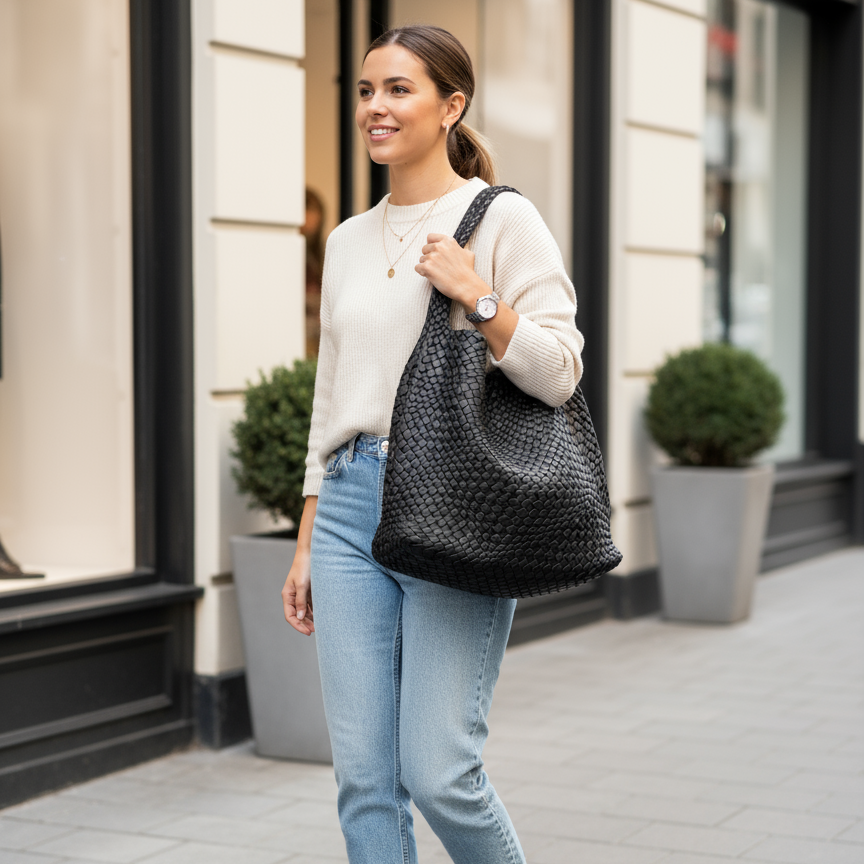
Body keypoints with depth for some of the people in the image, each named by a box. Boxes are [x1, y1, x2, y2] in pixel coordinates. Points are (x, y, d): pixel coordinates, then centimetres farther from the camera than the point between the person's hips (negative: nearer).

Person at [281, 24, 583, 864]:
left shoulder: (501, 218, -3)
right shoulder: (349, 239, 14)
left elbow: (559, 374, -8)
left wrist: (475, 295, -18)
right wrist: (307, 543, 16)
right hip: (351, 505, 6)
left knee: (438, 772, -7)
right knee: (363, 778, 4)